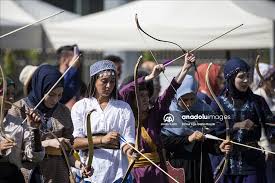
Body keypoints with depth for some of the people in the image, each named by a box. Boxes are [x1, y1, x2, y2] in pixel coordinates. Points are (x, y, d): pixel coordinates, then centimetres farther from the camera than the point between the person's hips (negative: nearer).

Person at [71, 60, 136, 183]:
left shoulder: (124, 108, 11)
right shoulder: (80, 107, 6)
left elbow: (127, 139, 3)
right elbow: (75, 142, -4)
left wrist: (128, 149, -21)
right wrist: (102, 140, -17)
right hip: (89, 172, -1)